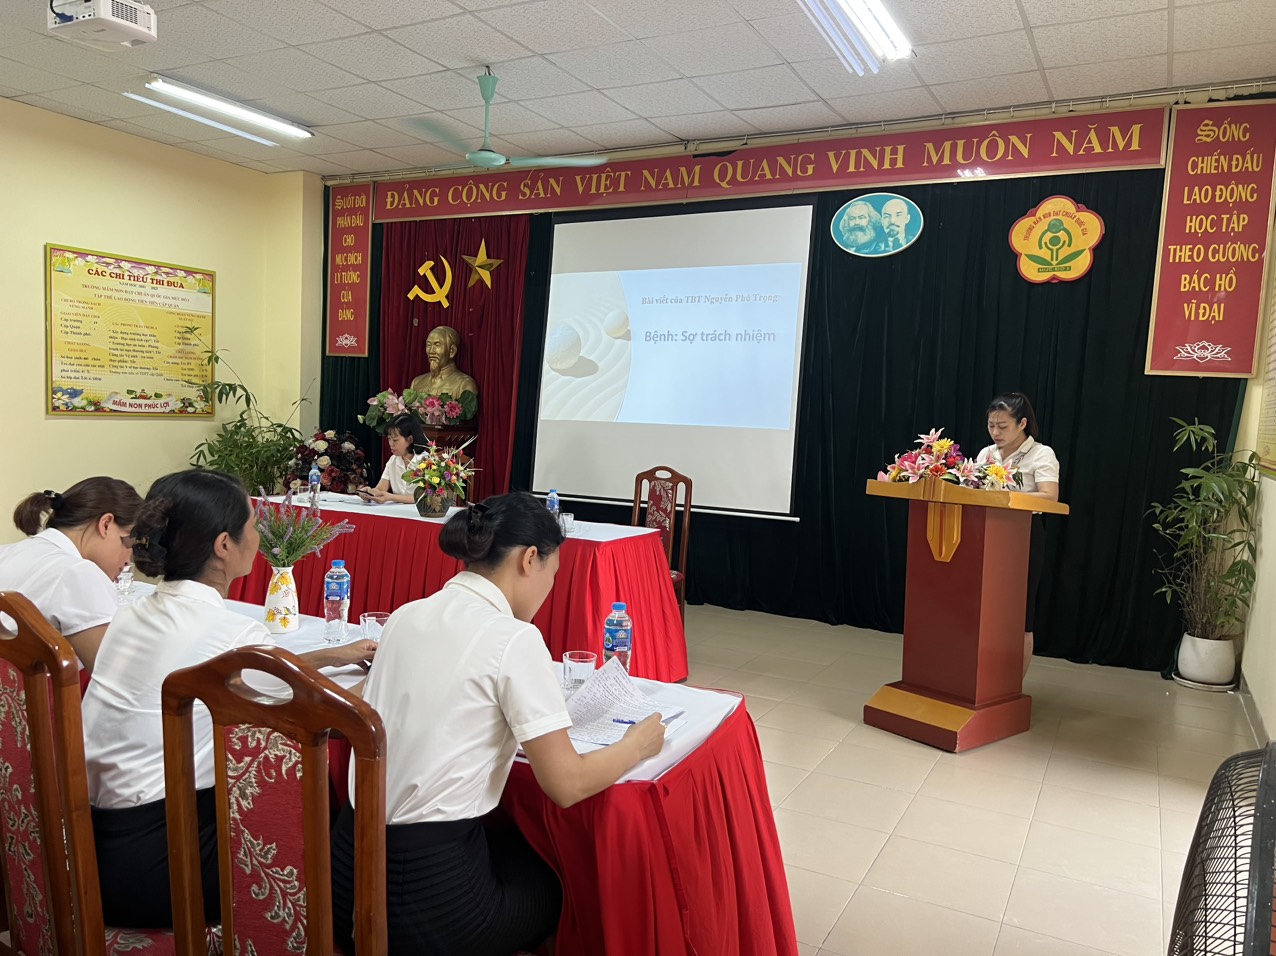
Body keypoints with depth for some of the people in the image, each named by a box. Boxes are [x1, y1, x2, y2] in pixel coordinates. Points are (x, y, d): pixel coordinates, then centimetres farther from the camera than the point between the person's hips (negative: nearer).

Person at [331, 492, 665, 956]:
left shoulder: (405, 616, 3)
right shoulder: (514, 639, -17)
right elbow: (566, 785, -14)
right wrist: (638, 744, 3)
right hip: (429, 886, -6)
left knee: (515, 844, 31)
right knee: (550, 887, 25)